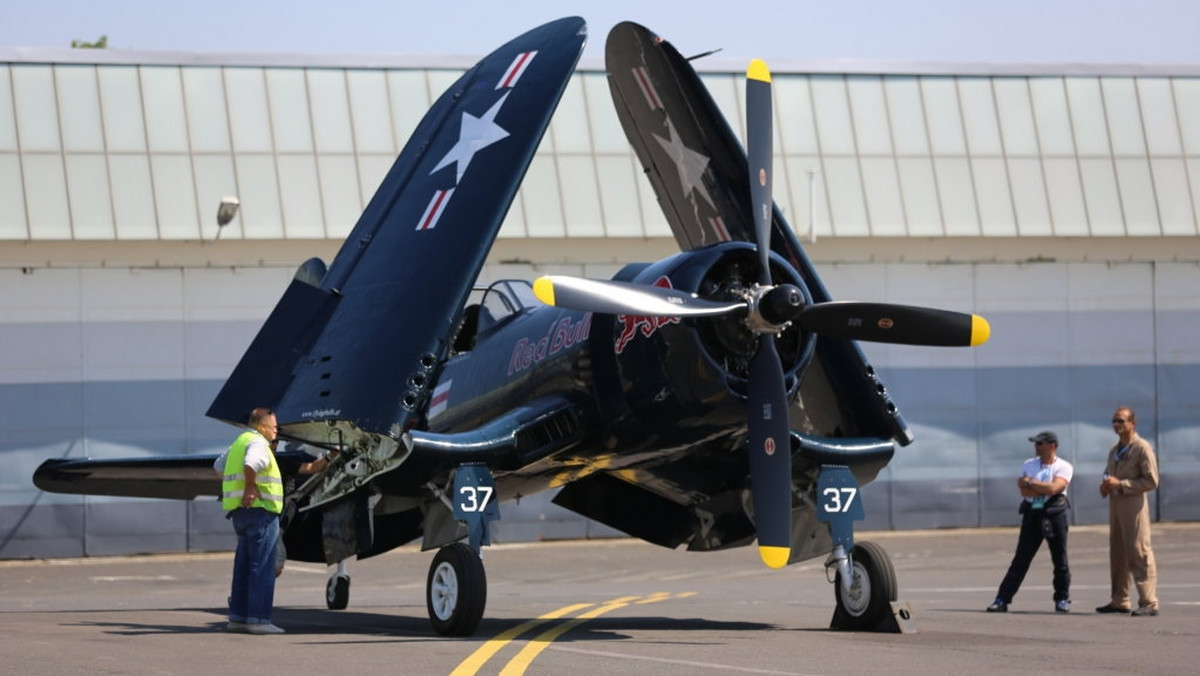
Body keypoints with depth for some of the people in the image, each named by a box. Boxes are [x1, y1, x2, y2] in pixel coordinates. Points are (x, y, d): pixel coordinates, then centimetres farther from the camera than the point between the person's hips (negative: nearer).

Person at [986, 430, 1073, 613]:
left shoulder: (1064, 467, -2)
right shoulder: (1029, 465, 12)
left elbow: (1053, 488, -18)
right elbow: (1024, 490, -2)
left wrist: (1030, 483, -8)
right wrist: (1044, 489, -12)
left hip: (1055, 515, -3)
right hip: (1032, 514, 3)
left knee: (1060, 559, 3)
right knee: (1020, 559, 0)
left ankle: (1062, 599, 15)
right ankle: (1002, 599, -3)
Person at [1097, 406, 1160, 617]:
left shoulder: (1142, 448, -8)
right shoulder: (1114, 450, 17)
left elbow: (1152, 481, -13)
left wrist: (1120, 484, -17)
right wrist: (1105, 485, 6)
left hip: (1133, 503, -8)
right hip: (1115, 503, 8)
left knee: (1139, 553, -9)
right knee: (1117, 554, 10)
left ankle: (1149, 603, -9)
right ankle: (1119, 601, 17)